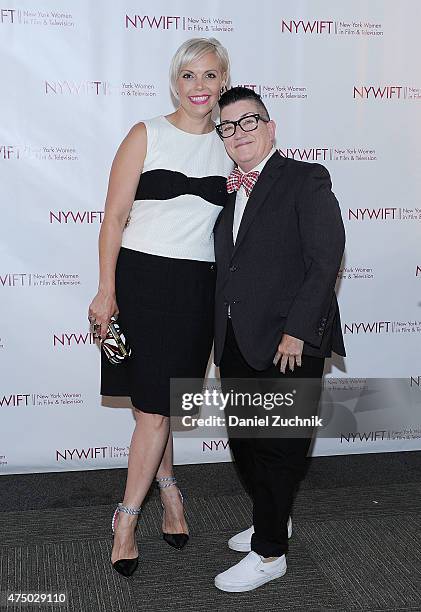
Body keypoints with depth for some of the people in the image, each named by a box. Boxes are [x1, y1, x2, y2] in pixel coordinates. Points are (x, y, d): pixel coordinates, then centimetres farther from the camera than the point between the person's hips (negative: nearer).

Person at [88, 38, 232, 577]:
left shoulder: (229, 146, 10)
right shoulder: (147, 136, -1)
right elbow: (115, 216, -4)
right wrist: (106, 291, -10)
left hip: (198, 288, 3)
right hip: (141, 279, -3)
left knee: (156, 406, 8)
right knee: (154, 406, 1)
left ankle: (128, 516, 23)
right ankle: (168, 489, 25)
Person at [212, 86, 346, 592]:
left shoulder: (306, 179, -5)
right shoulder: (227, 193, 15)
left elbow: (326, 258, -13)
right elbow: (225, 268, 12)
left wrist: (297, 331, -18)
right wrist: (221, 338, 4)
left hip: (288, 342, -7)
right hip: (236, 342, 7)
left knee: (277, 446, 2)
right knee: (242, 439, 16)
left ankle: (269, 553, 16)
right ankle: (271, 519, 39)